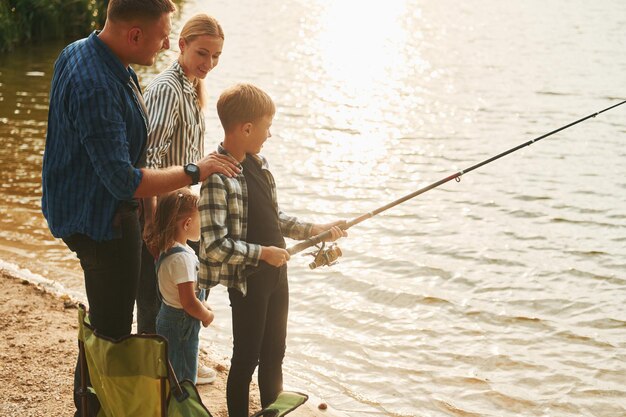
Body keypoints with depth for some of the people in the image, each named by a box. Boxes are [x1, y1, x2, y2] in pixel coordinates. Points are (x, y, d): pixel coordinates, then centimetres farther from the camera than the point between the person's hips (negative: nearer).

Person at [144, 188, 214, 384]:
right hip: (181, 325, -10)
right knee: (183, 380, -3)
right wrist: (207, 315, -9)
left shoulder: (167, 250, 6)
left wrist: (202, 306, 8)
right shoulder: (182, 257, -25)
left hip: (168, 318, 10)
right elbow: (189, 302, -25)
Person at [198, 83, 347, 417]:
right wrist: (263, 253, -19)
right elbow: (214, 246, -26)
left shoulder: (258, 163, 5)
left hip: (275, 274, 8)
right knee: (246, 359, 6)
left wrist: (314, 230, 9)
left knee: (274, 354, 19)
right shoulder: (217, 177, -22)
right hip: (247, 281, -8)